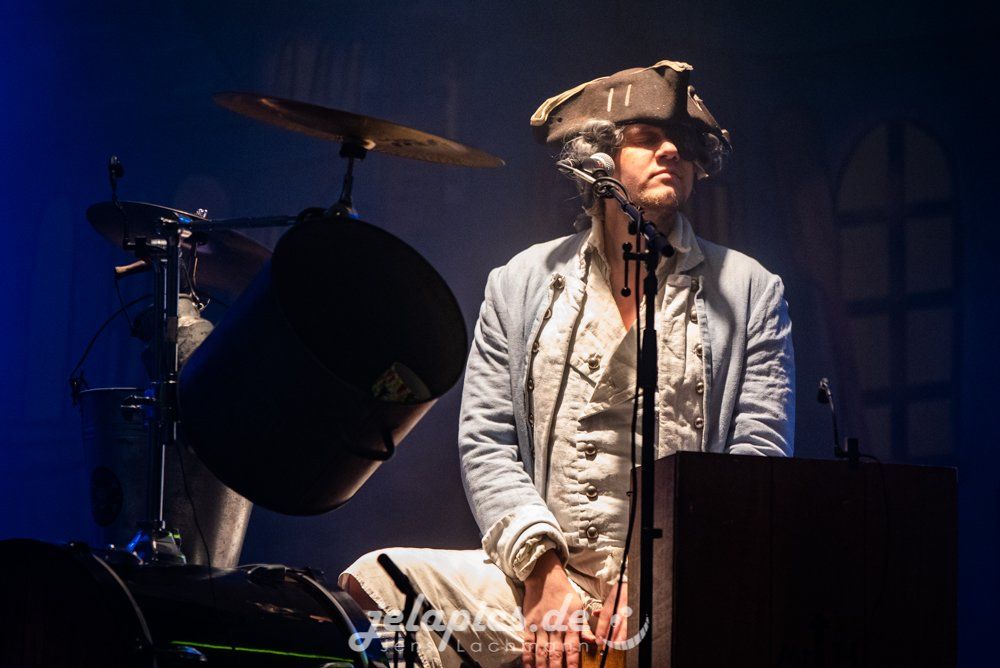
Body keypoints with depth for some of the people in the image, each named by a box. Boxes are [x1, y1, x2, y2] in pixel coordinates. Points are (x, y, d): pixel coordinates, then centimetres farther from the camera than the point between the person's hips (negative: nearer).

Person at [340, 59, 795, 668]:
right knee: (374, 582, -22)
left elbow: (759, 459, 1)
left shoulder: (751, 293, 10)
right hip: (532, 579, 2)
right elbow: (486, 445, 7)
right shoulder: (521, 283, 13)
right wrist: (542, 568, -10)